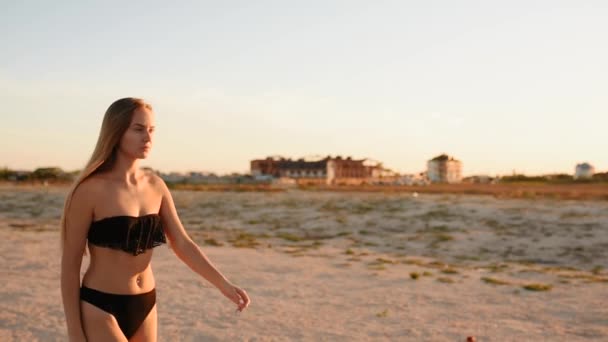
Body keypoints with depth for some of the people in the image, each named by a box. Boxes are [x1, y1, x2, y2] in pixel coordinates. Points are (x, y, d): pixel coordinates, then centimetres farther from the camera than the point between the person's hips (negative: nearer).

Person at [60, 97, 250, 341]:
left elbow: (182, 244, 1)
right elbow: (70, 264, -9)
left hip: (144, 306, 6)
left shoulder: (156, 186, 3)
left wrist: (224, 285, -11)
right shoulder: (91, 189, -14)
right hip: (101, 308, -6)